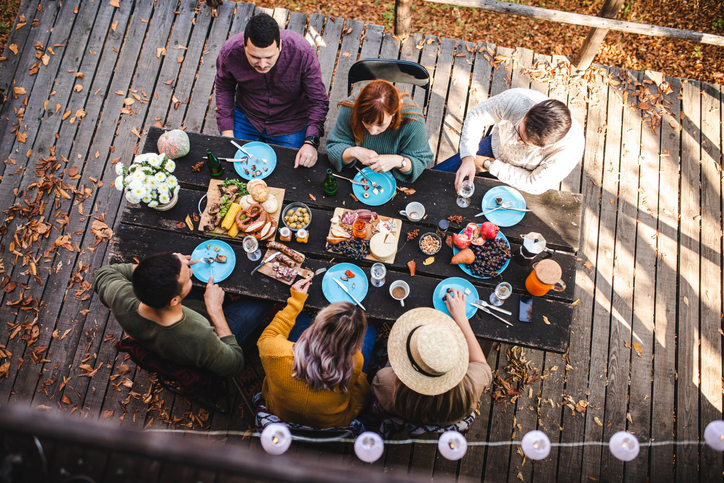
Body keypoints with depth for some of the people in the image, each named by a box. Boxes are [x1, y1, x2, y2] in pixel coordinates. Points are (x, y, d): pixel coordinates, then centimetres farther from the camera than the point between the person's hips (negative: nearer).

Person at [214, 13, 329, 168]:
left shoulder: (302, 52, -30)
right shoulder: (230, 52, -23)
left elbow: (318, 100, -21)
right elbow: (224, 89, -2)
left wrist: (310, 142, -33)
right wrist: (227, 132, -8)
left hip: (289, 122, -1)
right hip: (245, 117, 2)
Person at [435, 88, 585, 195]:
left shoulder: (570, 148, -39)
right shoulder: (515, 100, -37)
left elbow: (535, 185, -26)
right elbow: (476, 116, -20)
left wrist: (488, 165, -25)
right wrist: (468, 159, -34)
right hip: (496, 147, 2)